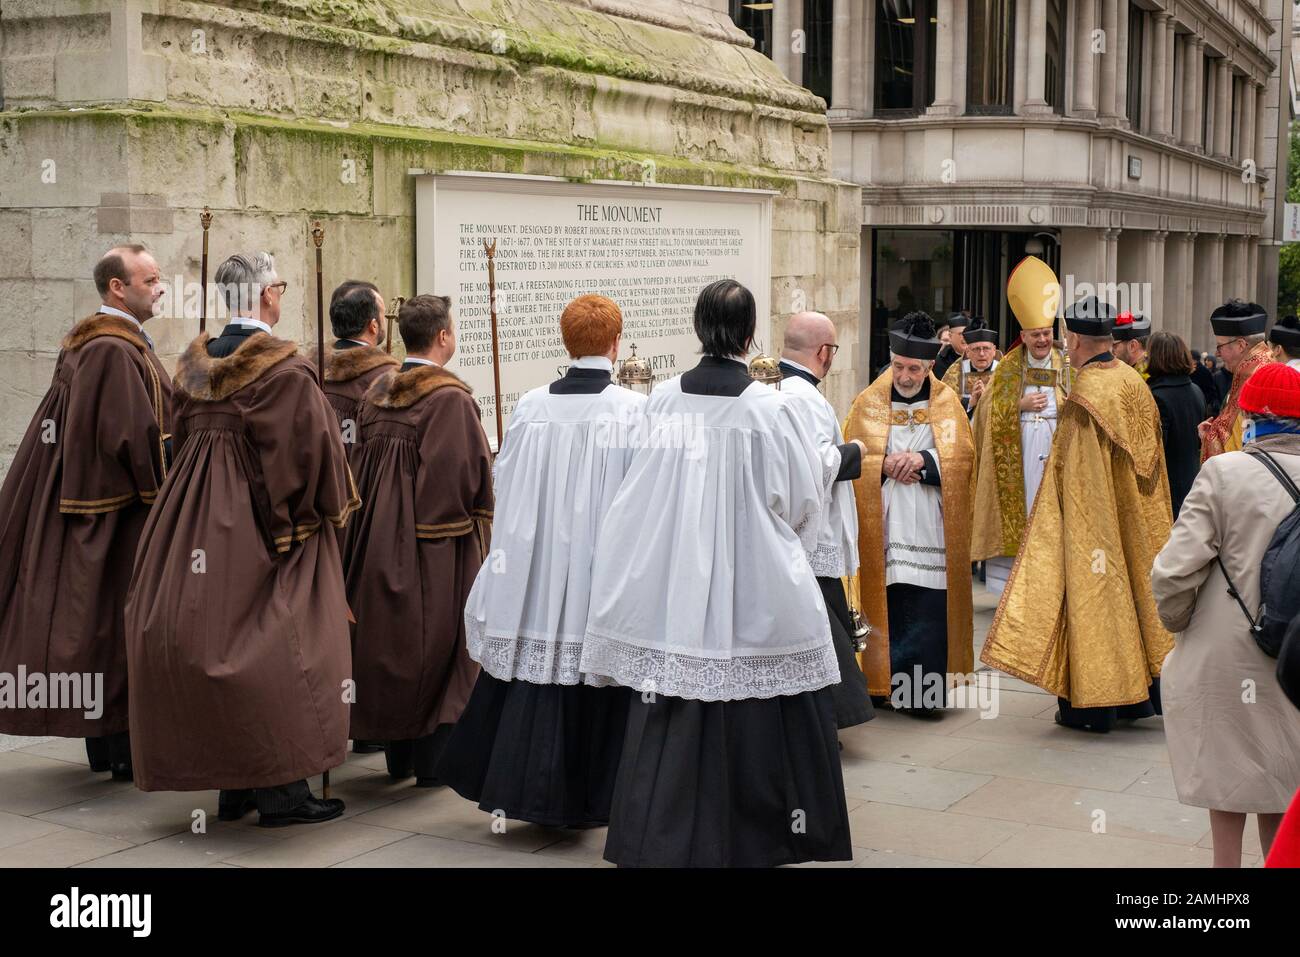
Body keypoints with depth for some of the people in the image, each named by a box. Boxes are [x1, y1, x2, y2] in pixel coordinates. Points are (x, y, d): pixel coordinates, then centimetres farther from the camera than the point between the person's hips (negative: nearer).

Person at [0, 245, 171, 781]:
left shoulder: (88, 345, 14)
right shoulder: (115, 350, -19)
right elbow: (132, 435, -24)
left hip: (94, 506, 10)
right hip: (121, 510, -10)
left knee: (97, 625, 13)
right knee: (120, 623, -4)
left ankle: (103, 746, 21)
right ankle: (125, 751, 3)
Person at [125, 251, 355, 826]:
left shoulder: (194, 363, 7)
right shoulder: (285, 370, -15)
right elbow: (313, 447, -15)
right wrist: (333, 508, 2)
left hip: (196, 519, 7)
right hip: (265, 526, -7)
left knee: (215, 639, 12)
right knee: (273, 646, 0)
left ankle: (233, 786, 18)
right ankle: (280, 791, 3)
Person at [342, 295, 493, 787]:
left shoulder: (377, 392, 4)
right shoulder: (451, 399, -17)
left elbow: (363, 465, 11)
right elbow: (471, 474, -16)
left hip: (378, 538, 7)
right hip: (435, 542, -7)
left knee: (390, 643, 15)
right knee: (437, 645, 4)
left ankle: (398, 758, 23)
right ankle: (431, 760, 9)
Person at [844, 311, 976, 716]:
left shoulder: (947, 403, 7)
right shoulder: (868, 402, 5)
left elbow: (964, 458, 2)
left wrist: (923, 460, -14)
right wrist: (884, 465, -14)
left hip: (931, 528, 1)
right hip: (883, 527, 0)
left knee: (929, 612, -3)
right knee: (888, 606, -1)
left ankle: (924, 691, 3)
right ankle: (883, 680, 9)